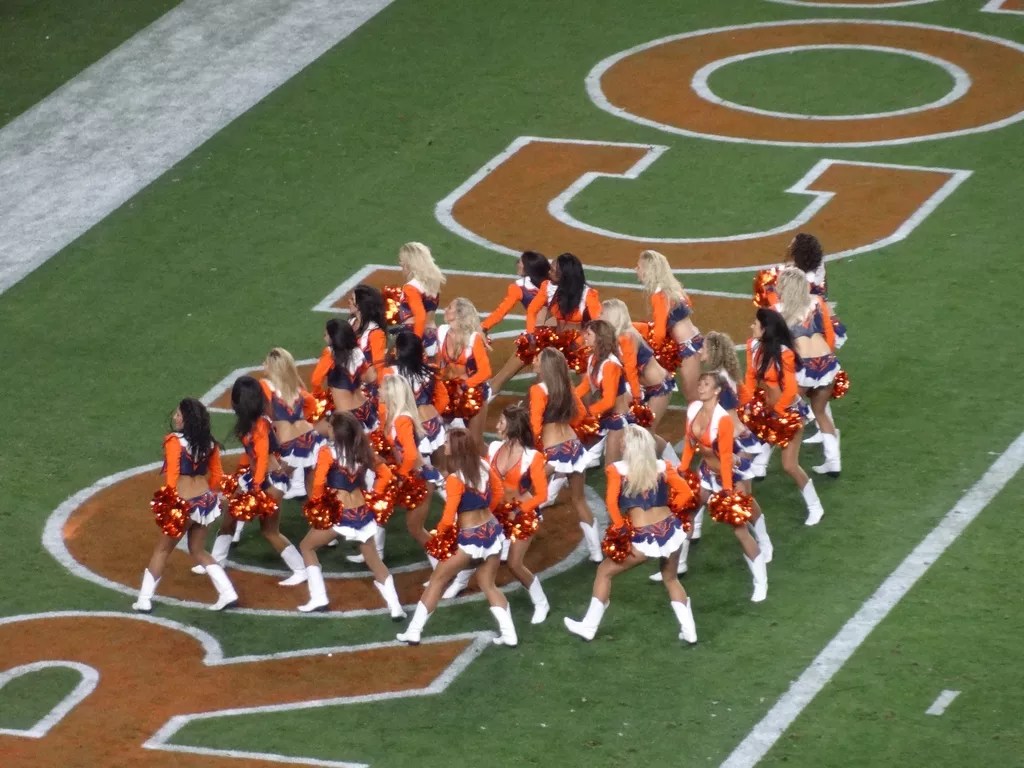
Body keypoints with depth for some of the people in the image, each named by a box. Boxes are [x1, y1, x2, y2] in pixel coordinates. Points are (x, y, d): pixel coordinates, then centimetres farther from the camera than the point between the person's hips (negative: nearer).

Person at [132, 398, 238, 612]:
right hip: (206, 500, 6)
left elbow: (172, 477, -19)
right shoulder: (208, 442, 4)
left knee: (162, 550, 9)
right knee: (198, 551, 21)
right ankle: (227, 593, 12)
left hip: (186, 504, -6)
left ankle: (144, 600, 13)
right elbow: (217, 474, 12)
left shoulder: (175, 441, -16)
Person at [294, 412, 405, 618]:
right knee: (373, 560, 18)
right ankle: (396, 607, 7)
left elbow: (319, 482, -17)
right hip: (363, 513, 5)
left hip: (340, 514, -5)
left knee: (307, 547, 18)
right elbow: (385, 474, 12)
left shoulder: (328, 452, -11)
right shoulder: (363, 451, 4)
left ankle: (318, 597, 10)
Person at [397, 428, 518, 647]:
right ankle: (509, 634, 9)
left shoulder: (456, 479, -20)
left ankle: (414, 632, 11)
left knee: (437, 580, 9)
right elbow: (496, 494, 16)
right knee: (488, 585, 19)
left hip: (470, 538, -6)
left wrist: (438, 533, -1)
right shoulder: (484, 466, -1)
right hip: (492, 531, 6)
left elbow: (448, 520, -20)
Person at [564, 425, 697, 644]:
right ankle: (689, 631, 21)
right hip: (670, 530, 3)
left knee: (605, 571, 18)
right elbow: (686, 492, 1)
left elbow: (612, 502, -14)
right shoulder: (662, 467, 5)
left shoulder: (617, 470, -2)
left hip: (643, 538, -3)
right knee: (670, 578, 29)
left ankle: (589, 627, 22)